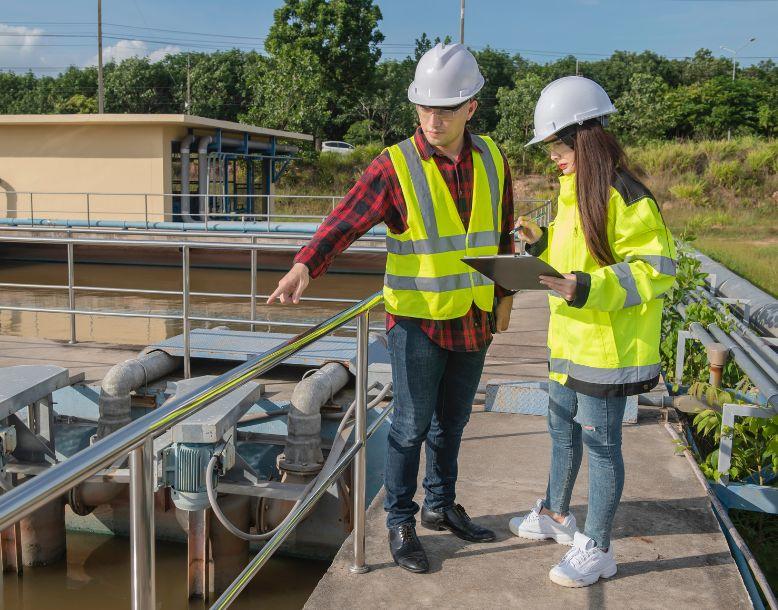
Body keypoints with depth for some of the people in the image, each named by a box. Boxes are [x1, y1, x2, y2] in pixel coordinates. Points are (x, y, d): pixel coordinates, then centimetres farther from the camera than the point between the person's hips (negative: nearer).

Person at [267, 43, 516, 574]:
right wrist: (305, 266, -38)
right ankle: (401, 522, 23)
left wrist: (504, 297, 14)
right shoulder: (394, 167, -13)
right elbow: (344, 224, -22)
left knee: (452, 421, 18)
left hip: (474, 320, 5)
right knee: (411, 426, 5)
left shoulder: (493, 161, 2)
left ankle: (441, 506, 37)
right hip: (418, 320, -5)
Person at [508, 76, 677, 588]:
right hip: (571, 339, 10)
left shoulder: (624, 198, -20)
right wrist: (540, 243, 5)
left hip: (609, 344, -10)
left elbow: (656, 270, -21)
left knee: (600, 441, 3)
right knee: (563, 426, 22)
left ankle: (597, 549, 20)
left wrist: (588, 290, -30)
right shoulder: (574, 192, 10)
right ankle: (556, 516, 43)